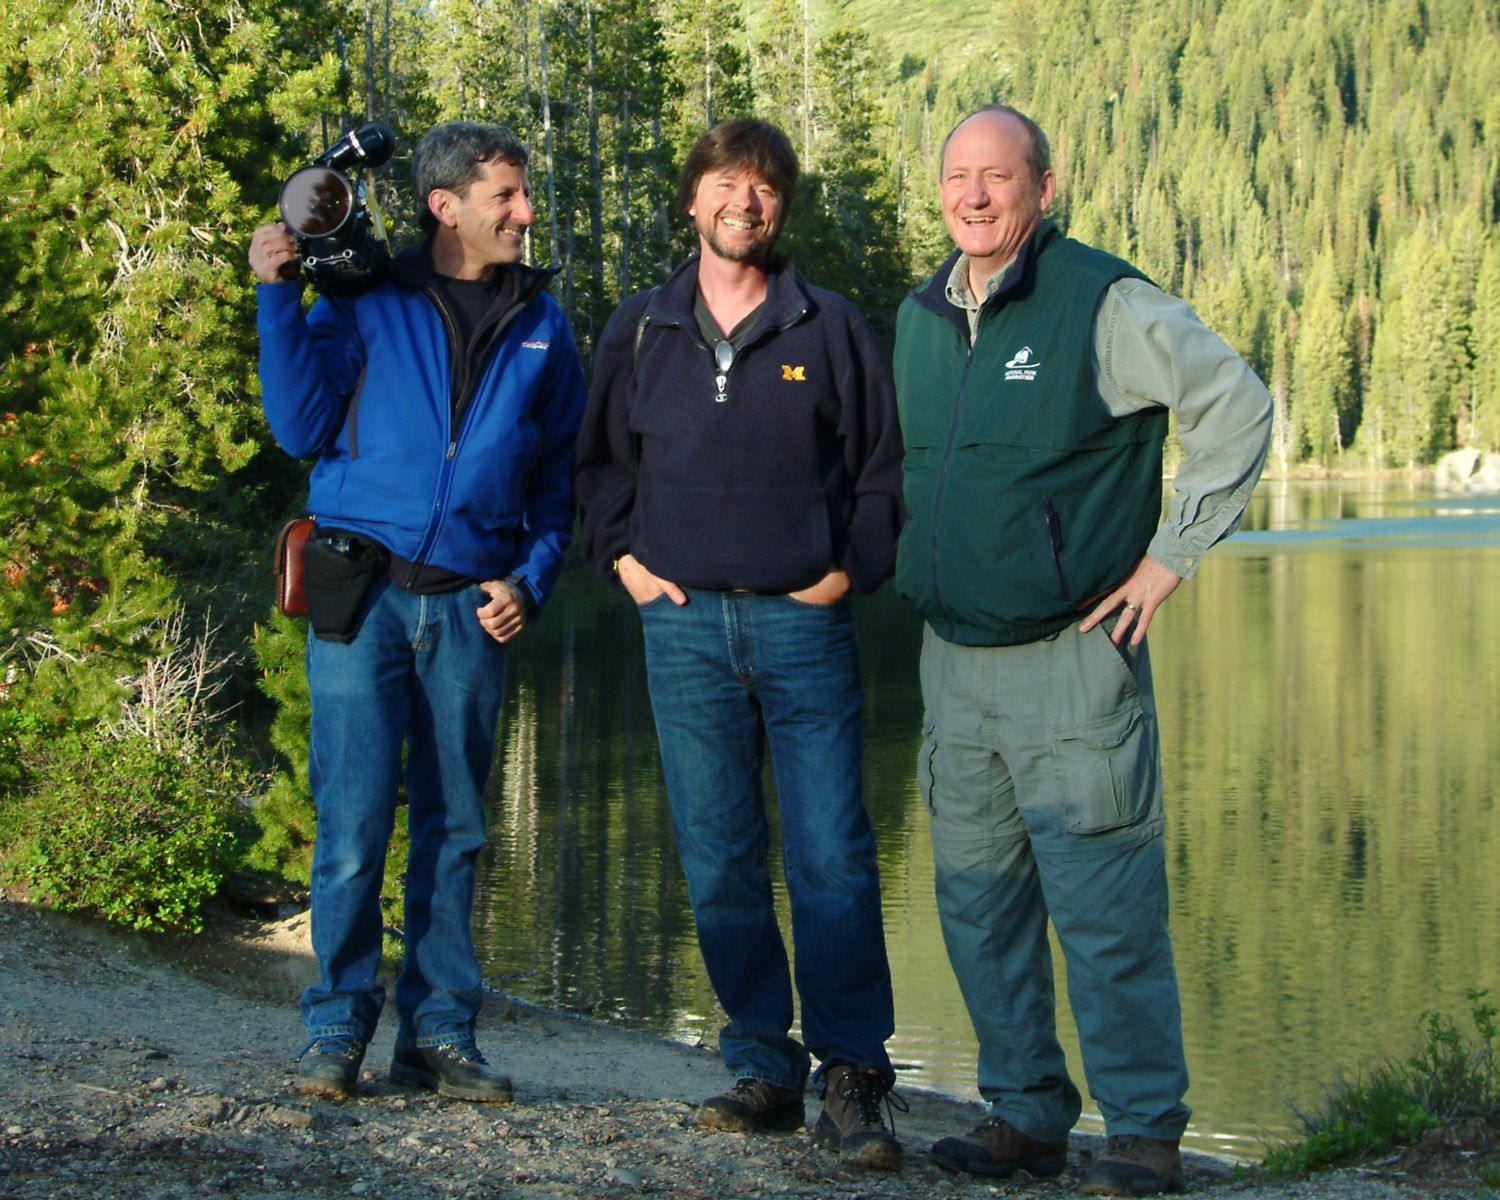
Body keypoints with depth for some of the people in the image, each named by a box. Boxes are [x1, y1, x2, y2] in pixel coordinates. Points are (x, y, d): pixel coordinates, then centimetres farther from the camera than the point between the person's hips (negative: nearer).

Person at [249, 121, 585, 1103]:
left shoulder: (541, 323, 11)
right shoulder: (368, 300, 3)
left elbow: (561, 472, 15)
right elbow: (303, 427, -3)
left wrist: (531, 580, 2)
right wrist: (280, 298, -9)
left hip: (473, 606, 3)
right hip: (364, 590, -2)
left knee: (454, 831, 7)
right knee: (353, 827, -5)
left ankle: (441, 1032, 15)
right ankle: (338, 1029, 6)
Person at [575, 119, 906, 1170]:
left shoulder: (831, 330, 6)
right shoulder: (640, 332, 12)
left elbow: (885, 464, 9)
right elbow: (601, 462, 22)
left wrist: (853, 569, -1)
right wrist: (620, 554, 9)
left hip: (804, 620, -2)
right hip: (684, 621, 2)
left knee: (833, 856, -7)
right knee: (719, 862, 4)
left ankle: (852, 1076, 0)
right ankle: (763, 1067, 13)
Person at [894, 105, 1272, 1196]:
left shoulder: (1104, 303, -9)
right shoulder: (920, 318, 11)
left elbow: (1238, 405, -9)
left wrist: (1172, 554, -10)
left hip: (1071, 657, -6)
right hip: (954, 658, 7)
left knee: (1105, 911, -5)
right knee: (980, 903, 10)